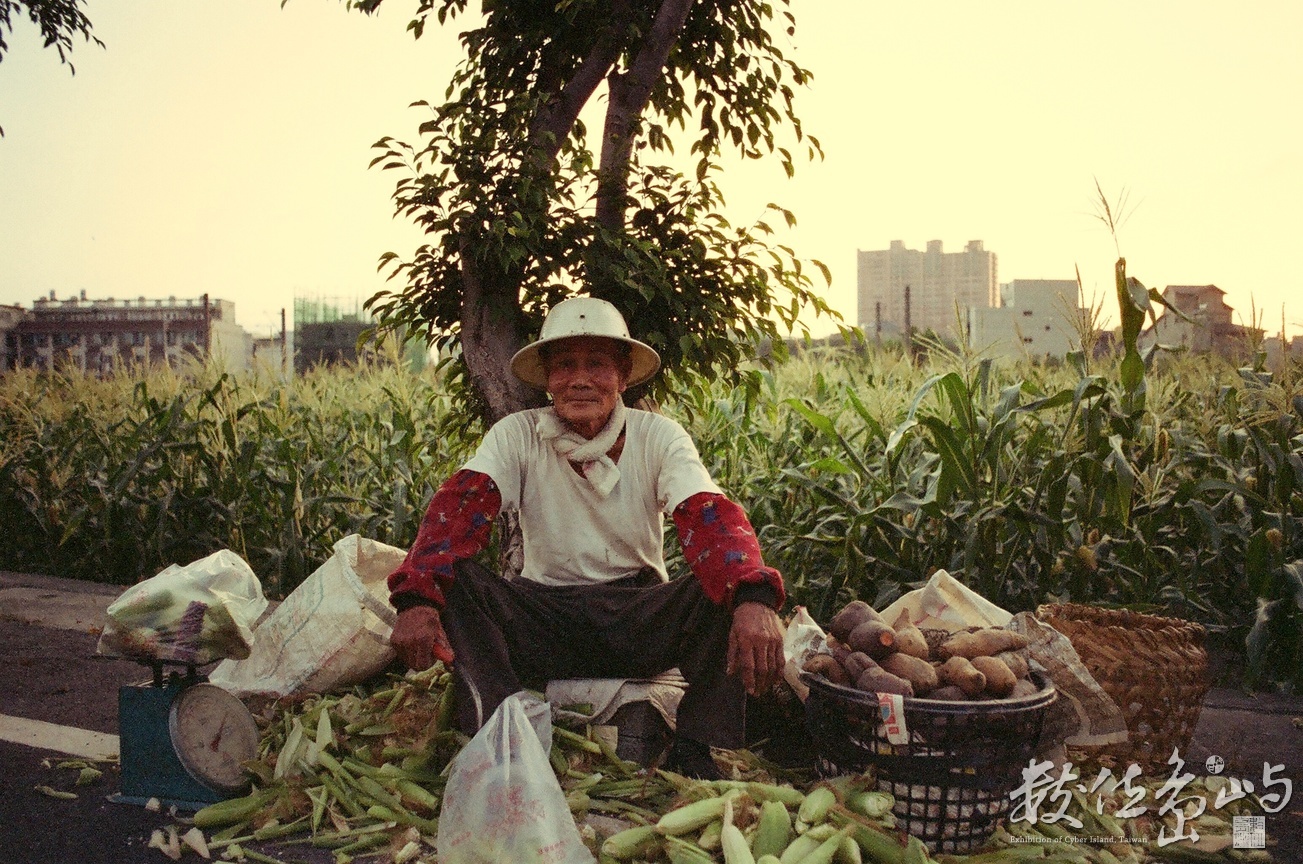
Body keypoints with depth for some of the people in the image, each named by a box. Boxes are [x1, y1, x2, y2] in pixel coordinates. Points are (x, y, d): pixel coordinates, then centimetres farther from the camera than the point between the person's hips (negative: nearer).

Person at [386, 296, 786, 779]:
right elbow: (459, 508, -20)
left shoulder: (659, 437, -6)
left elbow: (710, 520, -23)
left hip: (641, 619, 0)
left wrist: (754, 600, -45)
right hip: (545, 617, 1)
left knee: (728, 586, -28)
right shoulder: (517, 436, -4)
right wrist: (417, 599, -41)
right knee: (452, 579, -25)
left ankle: (693, 754, -20)